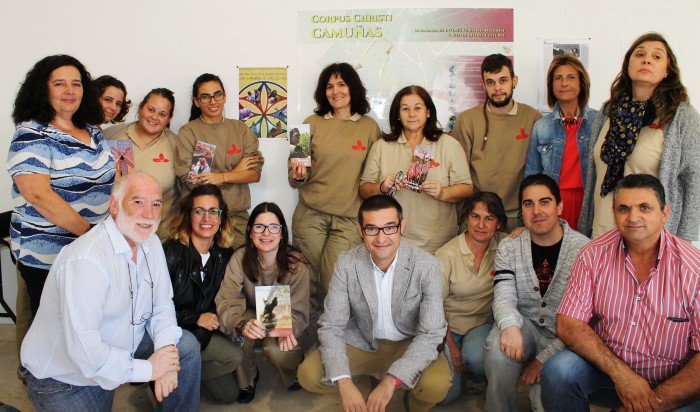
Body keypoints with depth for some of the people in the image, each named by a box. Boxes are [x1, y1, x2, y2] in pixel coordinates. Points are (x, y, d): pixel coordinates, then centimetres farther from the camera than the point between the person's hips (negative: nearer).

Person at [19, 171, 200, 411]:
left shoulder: (151, 243, -4)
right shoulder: (86, 259, -31)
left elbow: (162, 305, 0)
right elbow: (82, 348, -34)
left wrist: (166, 350, -20)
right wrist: (148, 369, -24)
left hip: (120, 348, 7)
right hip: (64, 379, -7)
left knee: (186, 345, -3)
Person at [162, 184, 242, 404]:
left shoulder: (224, 255, 0)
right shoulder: (172, 251, -15)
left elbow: (218, 303, 1)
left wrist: (201, 338, -16)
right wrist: (195, 319, -19)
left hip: (203, 332, 6)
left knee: (229, 394, -4)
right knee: (234, 356, -25)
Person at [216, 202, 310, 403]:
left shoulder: (296, 264, -23)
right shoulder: (240, 259, -20)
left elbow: (298, 312, -20)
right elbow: (226, 302, -28)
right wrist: (242, 325, -51)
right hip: (253, 316, 1)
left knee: (275, 350, -32)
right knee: (239, 333, -32)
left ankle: (295, 374, 6)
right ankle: (247, 378, 0)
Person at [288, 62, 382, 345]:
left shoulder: (370, 127, 6)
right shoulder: (313, 123, 5)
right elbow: (296, 177, 8)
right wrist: (298, 175, -14)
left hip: (349, 219, -1)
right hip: (310, 215, 1)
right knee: (310, 283, 5)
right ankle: (311, 340, 26)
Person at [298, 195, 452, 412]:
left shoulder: (426, 266, -22)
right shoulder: (346, 263, -16)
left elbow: (431, 334, -23)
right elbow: (331, 326, -15)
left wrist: (391, 381, -35)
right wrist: (344, 382, -31)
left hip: (409, 344, -1)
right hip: (361, 342, 2)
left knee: (436, 384, -31)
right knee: (308, 375, -18)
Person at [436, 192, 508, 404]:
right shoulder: (447, 255, -13)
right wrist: (451, 345, -11)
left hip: (484, 322, 1)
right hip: (450, 324, -1)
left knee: (475, 357, -33)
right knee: (445, 395, -14)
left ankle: (478, 377, 5)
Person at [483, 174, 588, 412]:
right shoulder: (508, 248, 1)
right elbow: (504, 297, -12)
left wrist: (543, 359, -19)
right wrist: (510, 325, -37)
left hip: (564, 340, -2)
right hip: (524, 329, 2)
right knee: (499, 344, -31)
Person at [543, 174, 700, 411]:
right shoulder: (594, 255, -7)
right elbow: (568, 324, -9)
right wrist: (620, 372, -20)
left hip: (672, 384, -1)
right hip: (605, 366, 1)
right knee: (558, 371, -26)